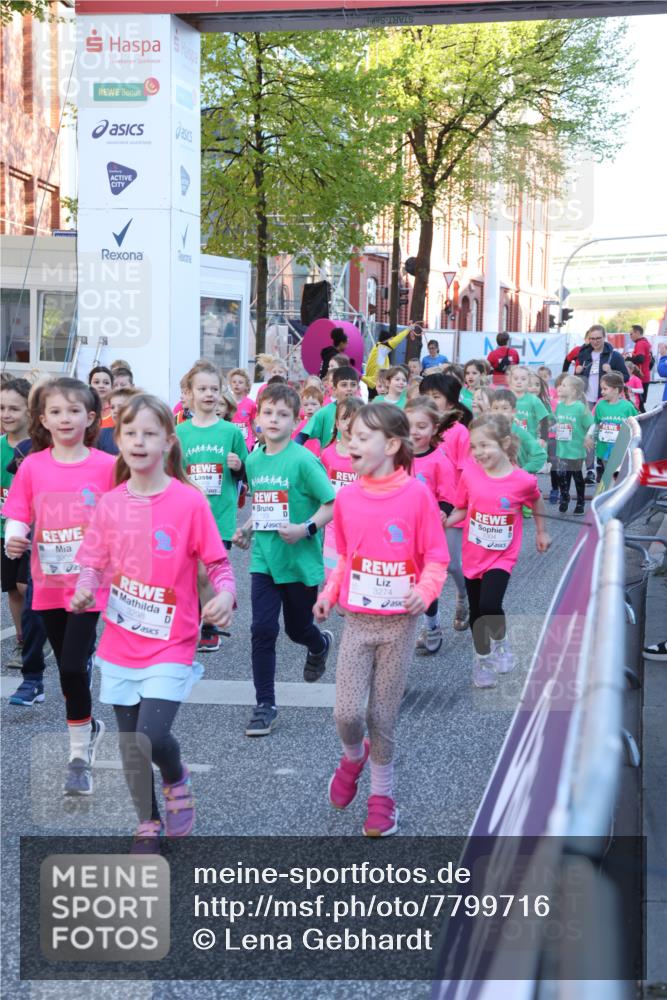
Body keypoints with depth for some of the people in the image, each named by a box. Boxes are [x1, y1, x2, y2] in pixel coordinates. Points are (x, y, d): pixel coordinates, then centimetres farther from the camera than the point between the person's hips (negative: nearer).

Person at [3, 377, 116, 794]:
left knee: (72, 666, -13)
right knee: (68, 668, 16)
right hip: (48, 584, 4)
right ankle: (89, 728, 43)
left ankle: (80, 756, 5)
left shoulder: (106, 466, -7)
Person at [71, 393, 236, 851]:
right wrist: (84, 591, -14)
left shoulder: (190, 501, -11)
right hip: (121, 642, 4)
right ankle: (149, 825, 33)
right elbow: (95, 564, 7)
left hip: (171, 643, -4)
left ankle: (177, 779, 18)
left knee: (153, 736, -17)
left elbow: (219, 563, -7)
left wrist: (225, 594, -26)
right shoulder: (109, 504, 0)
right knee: (130, 745, 12)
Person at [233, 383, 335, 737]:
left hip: (301, 560, -4)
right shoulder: (253, 460, 4)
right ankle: (265, 706, 4)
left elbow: (332, 504, -13)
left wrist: (306, 529, -25)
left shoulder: (303, 460, -15)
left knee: (297, 628, 14)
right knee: (262, 629, -6)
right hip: (264, 559, 4)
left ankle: (321, 645, 52)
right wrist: (247, 529, 3)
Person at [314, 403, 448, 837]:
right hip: (357, 620, 2)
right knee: (348, 712, -7)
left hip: (400, 623, -2)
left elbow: (436, 557, -5)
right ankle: (354, 756, 27)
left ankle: (383, 794, 26)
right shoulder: (346, 497, 1)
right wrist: (329, 593, 0)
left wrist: (425, 591, -22)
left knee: (383, 716, 5)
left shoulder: (417, 495, -10)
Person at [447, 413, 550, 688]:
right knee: (476, 611, 14)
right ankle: (482, 659, 38)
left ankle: (500, 642, 12)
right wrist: (445, 521, -20)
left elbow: (536, 501, 6)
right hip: (473, 555, 3)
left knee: (489, 606, -20)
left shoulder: (522, 480, -16)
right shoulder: (470, 474, -12)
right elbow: (461, 510, 0)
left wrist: (541, 532, 17)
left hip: (502, 557, -3)